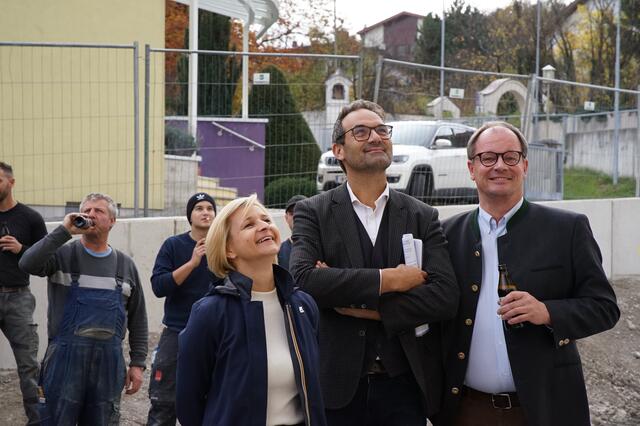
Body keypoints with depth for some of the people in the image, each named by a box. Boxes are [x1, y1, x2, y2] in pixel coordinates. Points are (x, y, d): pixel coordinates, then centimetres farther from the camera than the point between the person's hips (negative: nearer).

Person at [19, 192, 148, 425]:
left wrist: (138, 362, 9)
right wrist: (64, 231, -19)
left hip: (109, 361, 3)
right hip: (65, 357, -3)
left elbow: (137, 318, 14)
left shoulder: (125, 265, 11)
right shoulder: (62, 255, 1)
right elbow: (28, 264, -20)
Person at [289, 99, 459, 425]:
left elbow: (445, 297, -6)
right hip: (338, 385, -1)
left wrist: (365, 306, -13)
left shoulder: (423, 217, 5)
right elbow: (303, 279, -15)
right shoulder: (312, 212, 1)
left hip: (406, 385, 2)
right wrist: (386, 279, -15)